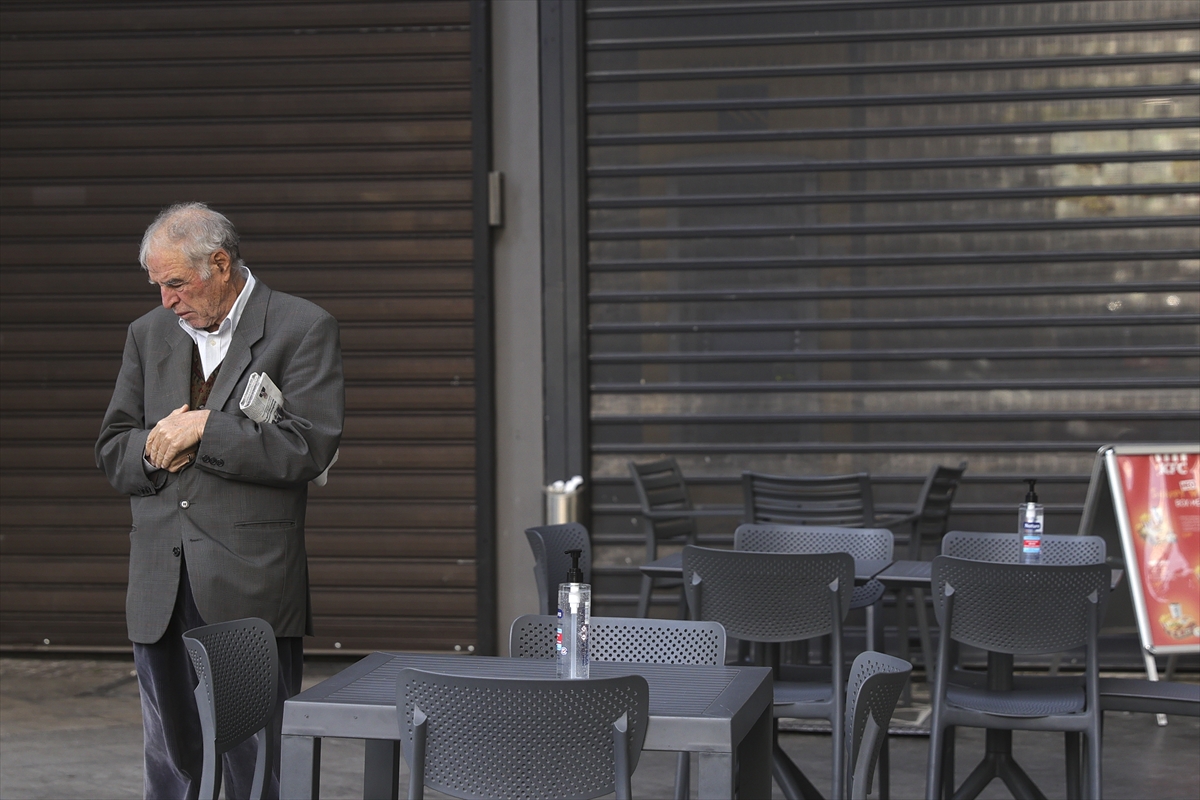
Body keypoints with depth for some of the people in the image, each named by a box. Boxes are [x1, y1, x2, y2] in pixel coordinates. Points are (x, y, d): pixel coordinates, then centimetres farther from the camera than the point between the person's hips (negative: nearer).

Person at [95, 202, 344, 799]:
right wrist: (154, 449, -7)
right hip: (160, 591, 5)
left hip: (252, 591, -5)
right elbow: (111, 451, 15)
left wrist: (203, 429, -12)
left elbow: (309, 447, -12)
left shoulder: (303, 329, -1)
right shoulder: (149, 334, 15)